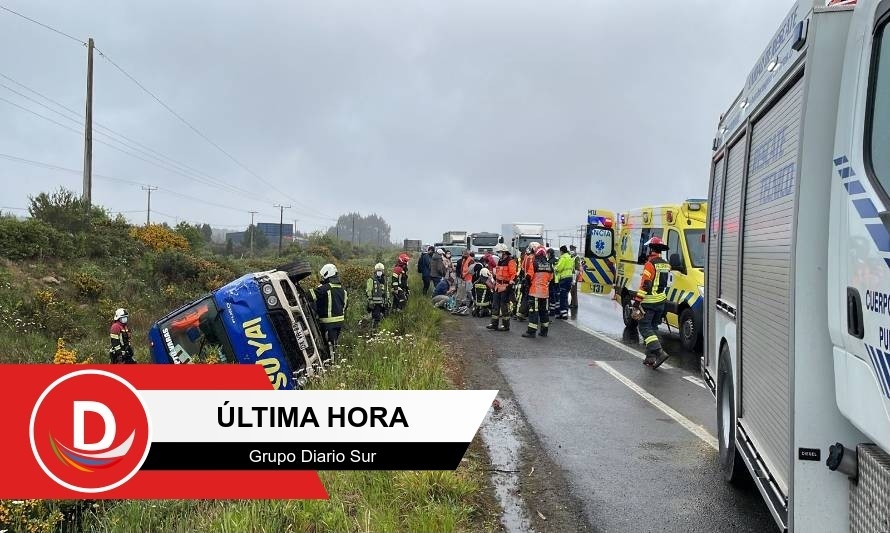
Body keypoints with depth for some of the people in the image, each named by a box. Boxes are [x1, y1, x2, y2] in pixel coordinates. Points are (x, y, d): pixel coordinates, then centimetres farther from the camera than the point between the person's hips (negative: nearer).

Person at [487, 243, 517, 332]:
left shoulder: (510, 261, -12)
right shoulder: (500, 261, 18)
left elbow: (513, 275, -17)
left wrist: (509, 285, -19)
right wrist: (495, 283, 24)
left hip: (505, 287, -9)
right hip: (498, 287, 9)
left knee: (504, 306, -4)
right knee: (495, 305, 10)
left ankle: (506, 325, 4)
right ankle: (494, 324, 16)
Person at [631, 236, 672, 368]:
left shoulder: (650, 264, -15)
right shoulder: (666, 265, 10)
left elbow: (645, 285, -20)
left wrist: (636, 303, -20)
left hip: (649, 302, -8)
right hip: (661, 301, 8)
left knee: (644, 327, -3)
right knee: (653, 327, 16)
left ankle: (659, 352, -17)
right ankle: (651, 357, 16)